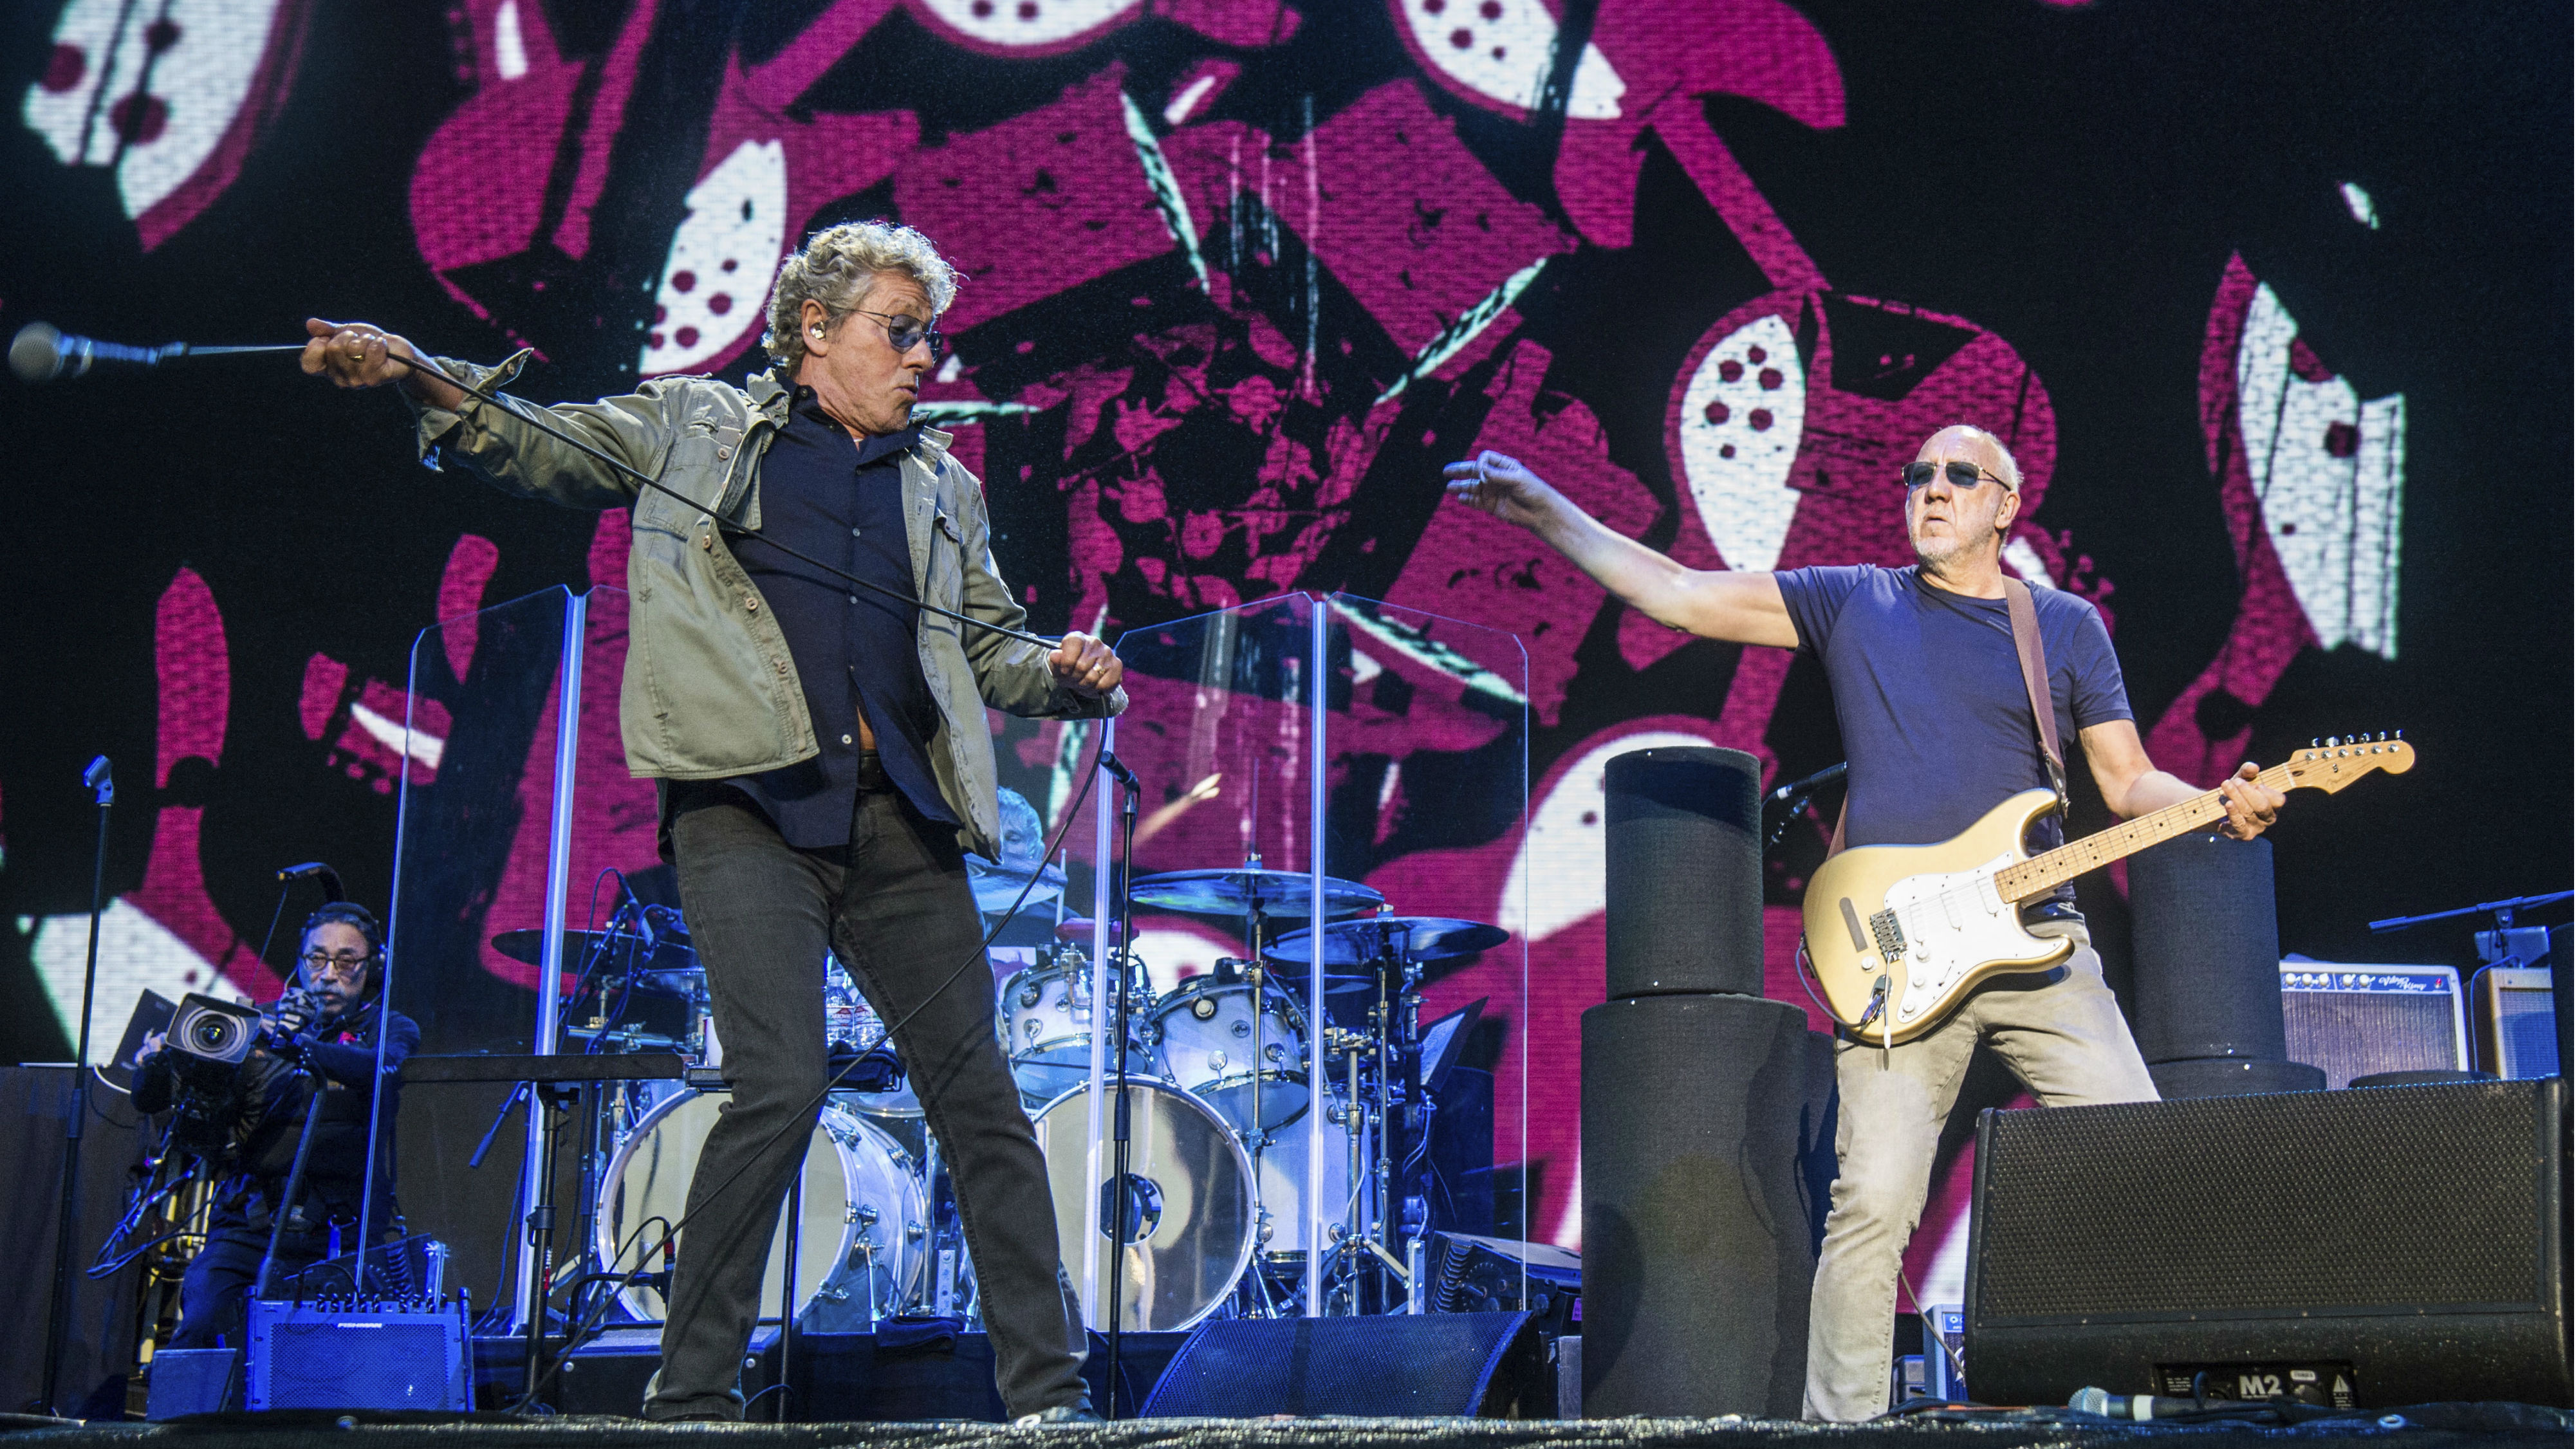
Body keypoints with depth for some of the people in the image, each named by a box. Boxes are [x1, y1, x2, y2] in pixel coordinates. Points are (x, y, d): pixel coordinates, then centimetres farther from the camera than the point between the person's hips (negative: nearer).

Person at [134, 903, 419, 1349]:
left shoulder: (390, 1028, 9)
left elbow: (382, 1069, -17)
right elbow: (151, 1101, 10)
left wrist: (302, 1048, -35)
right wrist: (154, 1065, -14)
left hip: (341, 1233, -1)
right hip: (248, 1223, 2)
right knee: (202, 1327, -20)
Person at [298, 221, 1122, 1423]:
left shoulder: (942, 488, 23)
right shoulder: (697, 425, 14)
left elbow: (994, 649, 22)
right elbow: (537, 447, 13)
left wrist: (1069, 675, 1)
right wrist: (416, 375, -4)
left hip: (897, 815, 4)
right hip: (749, 798, -4)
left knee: (977, 1095, 0)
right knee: (780, 1082, -17)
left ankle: (1047, 1392, 6)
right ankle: (689, 1392, -4)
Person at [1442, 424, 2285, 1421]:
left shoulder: (2066, 626, 14)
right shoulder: (1854, 602, 11)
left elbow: (2129, 782, 11)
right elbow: (1680, 596, 7)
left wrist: (2221, 808, -10)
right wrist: (1547, 512, 1)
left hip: (2037, 942, 2)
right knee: (1873, 1203, -11)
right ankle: (1842, 1425, -1)